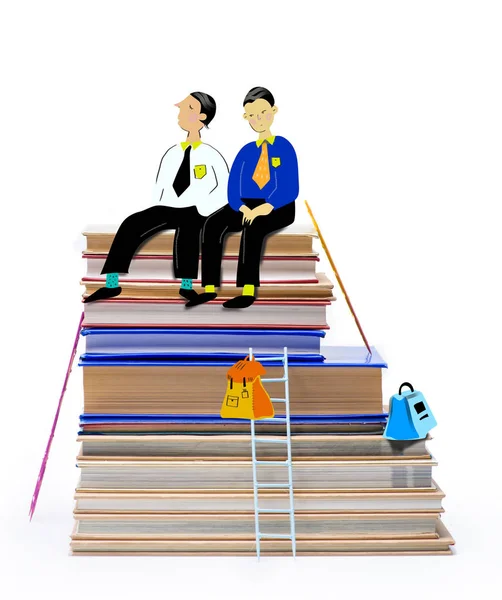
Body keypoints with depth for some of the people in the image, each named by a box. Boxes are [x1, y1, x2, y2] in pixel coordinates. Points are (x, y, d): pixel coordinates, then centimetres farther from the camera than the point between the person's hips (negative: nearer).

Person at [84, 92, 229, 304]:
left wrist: (201, 209, -12)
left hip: (195, 212, -4)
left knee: (186, 225, -42)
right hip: (168, 208, 4)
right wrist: (163, 208, 2)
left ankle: (187, 286, -41)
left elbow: (225, 189, -3)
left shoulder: (211, 155, 3)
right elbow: (159, 188, 21)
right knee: (132, 224, -24)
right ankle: (111, 284, -29)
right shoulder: (172, 153, 19)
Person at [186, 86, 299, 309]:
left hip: (278, 207, -5)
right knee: (213, 224, -26)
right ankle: (210, 288, -28)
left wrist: (267, 207, -28)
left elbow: (290, 188, -12)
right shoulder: (246, 151, 13)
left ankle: (248, 291, -44)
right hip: (248, 204, 5)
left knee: (253, 226, -41)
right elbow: (233, 187, 4)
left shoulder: (284, 146, -1)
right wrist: (242, 207, -19)